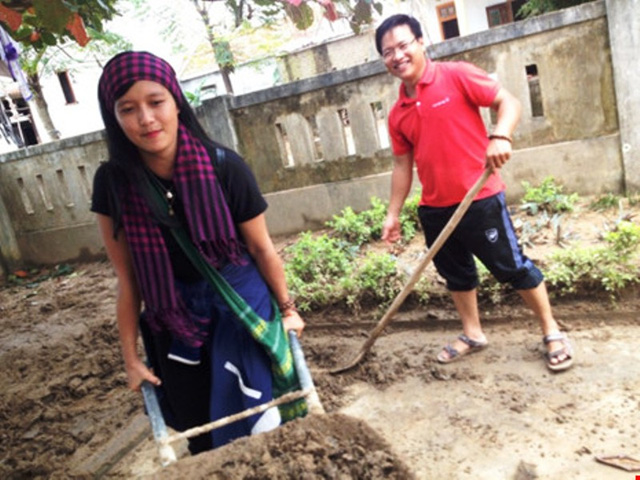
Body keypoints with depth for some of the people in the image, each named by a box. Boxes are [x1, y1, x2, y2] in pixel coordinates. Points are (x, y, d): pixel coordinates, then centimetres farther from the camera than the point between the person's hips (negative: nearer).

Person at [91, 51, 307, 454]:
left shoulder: (224, 166, -19)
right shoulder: (113, 183, -12)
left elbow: (262, 248, -7)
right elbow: (127, 278, -4)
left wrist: (286, 308, 4)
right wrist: (131, 357, 2)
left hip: (241, 308, -2)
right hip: (174, 322, 3)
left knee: (257, 427, 0)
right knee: (201, 439, 16)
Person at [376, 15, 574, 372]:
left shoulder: (457, 75, -6)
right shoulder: (397, 114, 9)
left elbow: (509, 102, -10)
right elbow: (403, 166, 13)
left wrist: (500, 137, -30)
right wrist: (394, 214, 11)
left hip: (480, 200, -6)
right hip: (435, 209, 6)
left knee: (513, 267, 4)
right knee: (456, 274, 17)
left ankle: (553, 333, 22)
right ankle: (473, 335, 36)